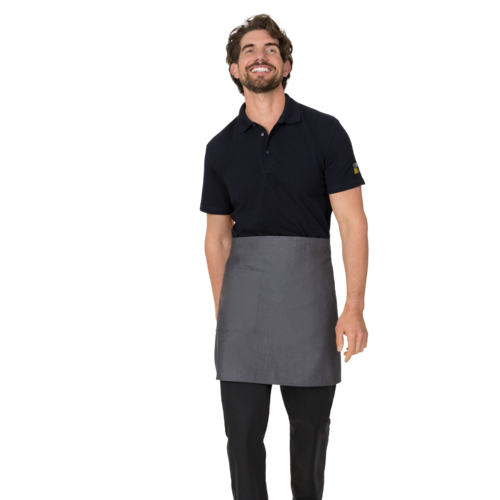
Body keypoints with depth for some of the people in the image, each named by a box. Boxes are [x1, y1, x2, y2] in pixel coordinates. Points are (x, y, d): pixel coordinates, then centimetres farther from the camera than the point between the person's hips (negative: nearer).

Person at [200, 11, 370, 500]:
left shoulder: (325, 131, -1)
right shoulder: (220, 147, 7)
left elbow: (353, 222, -5)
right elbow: (216, 237, 12)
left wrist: (354, 307, -13)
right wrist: (221, 313, 8)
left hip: (308, 284, -1)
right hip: (243, 288, 1)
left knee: (310, 422, 12)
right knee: (243, 429, -3)